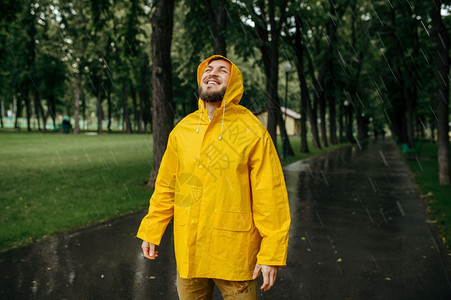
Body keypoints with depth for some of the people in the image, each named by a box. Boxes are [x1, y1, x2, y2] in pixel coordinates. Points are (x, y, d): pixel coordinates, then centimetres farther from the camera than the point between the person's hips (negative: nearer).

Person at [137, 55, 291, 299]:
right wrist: (150, 232, 9)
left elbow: (270, 196, -10)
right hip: (188, 253, 4)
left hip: (235, 255, -3)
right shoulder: (181, 130, 3)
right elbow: (166, 187, 10)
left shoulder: (252, 132, -8)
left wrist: (271, 254, -11)